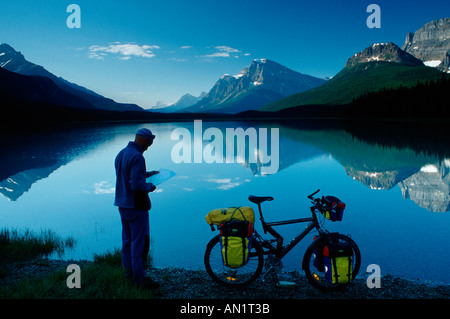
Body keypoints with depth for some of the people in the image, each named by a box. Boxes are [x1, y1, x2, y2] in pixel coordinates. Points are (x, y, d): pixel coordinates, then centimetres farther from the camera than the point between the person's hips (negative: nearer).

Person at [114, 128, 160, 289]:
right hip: (136, 206, -9)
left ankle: (129, 271, 29)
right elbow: (136, 185, -28)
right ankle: (139, 278, 6)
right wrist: (150, 187, -10)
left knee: (127, 239, 18)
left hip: (122, 204, 9)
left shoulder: (120, 154, 9)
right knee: (140, 241, -1)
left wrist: (149, 173, 22)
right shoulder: (137, 157, -21)